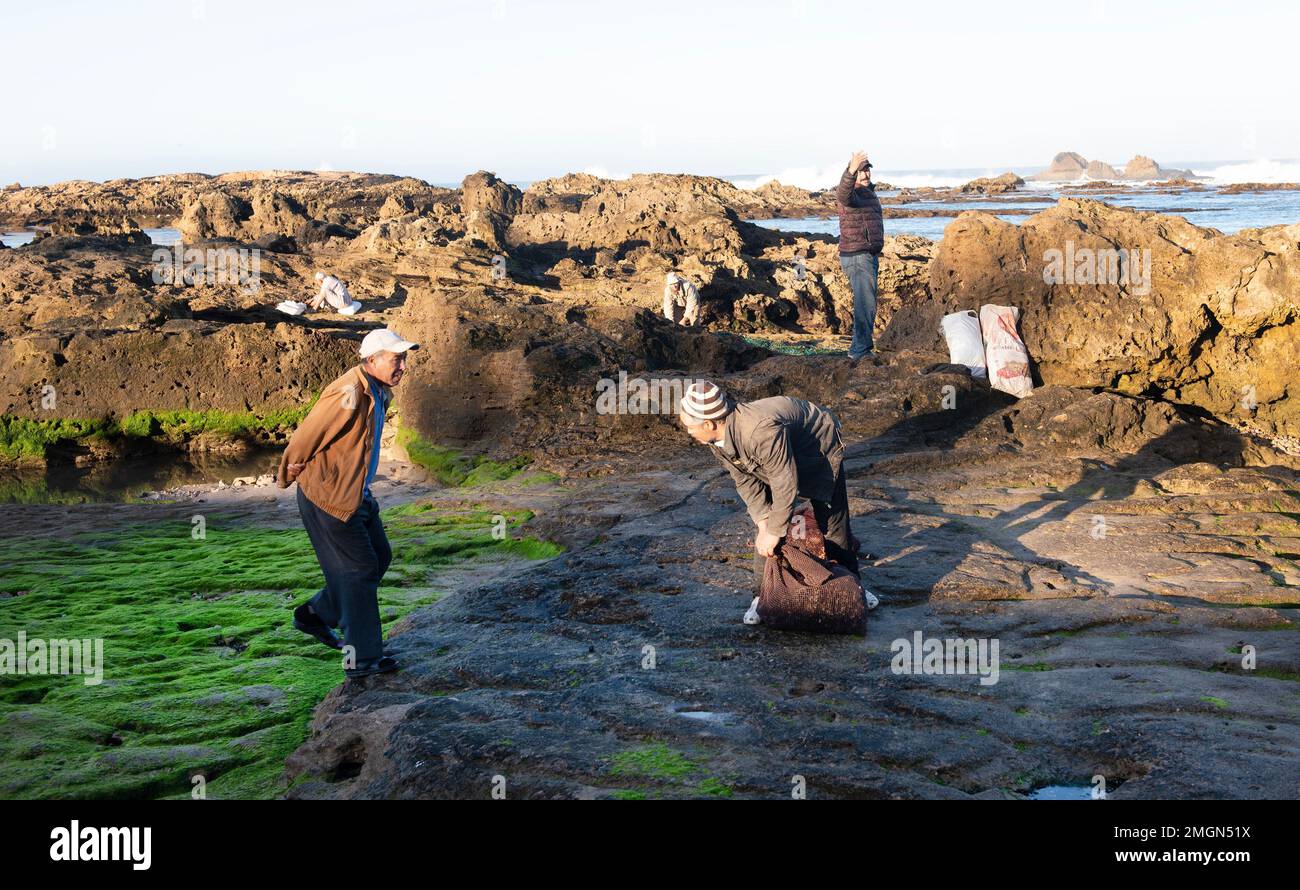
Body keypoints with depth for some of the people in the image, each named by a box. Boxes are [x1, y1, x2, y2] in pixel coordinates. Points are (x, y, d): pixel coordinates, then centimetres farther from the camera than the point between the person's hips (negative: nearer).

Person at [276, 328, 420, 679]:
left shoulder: (379, 392, 6)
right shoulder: (348, 395, -26)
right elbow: (306, 437, -19)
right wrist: (291, 471, -4)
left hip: (356, 493, 10)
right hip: (328, 496, -10)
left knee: (379, 556, 16)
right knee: (360, 570, -3)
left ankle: (316, 614, 30)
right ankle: (362, 659, 7)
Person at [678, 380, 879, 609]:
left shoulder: (761, 431, -46)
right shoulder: (718, 438, -20)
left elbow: (785, 484, -38)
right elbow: (745, 480, -9)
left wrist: (774, 532, -28)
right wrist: (763, 523, -18)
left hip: (820, 448, -6)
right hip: (774, 456, 7)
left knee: (830, 520, 1)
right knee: (767, 522, -1)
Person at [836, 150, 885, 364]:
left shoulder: (868, 192, 16)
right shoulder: (850, 193, -15)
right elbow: (843, 194, -41)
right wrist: (851, 171, -58)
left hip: (869, 256, 10)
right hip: (857, 257, -10)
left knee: (866, 303, 16)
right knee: (865, 304, -14)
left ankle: (863, 347, 25)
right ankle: (859, 352, -14)